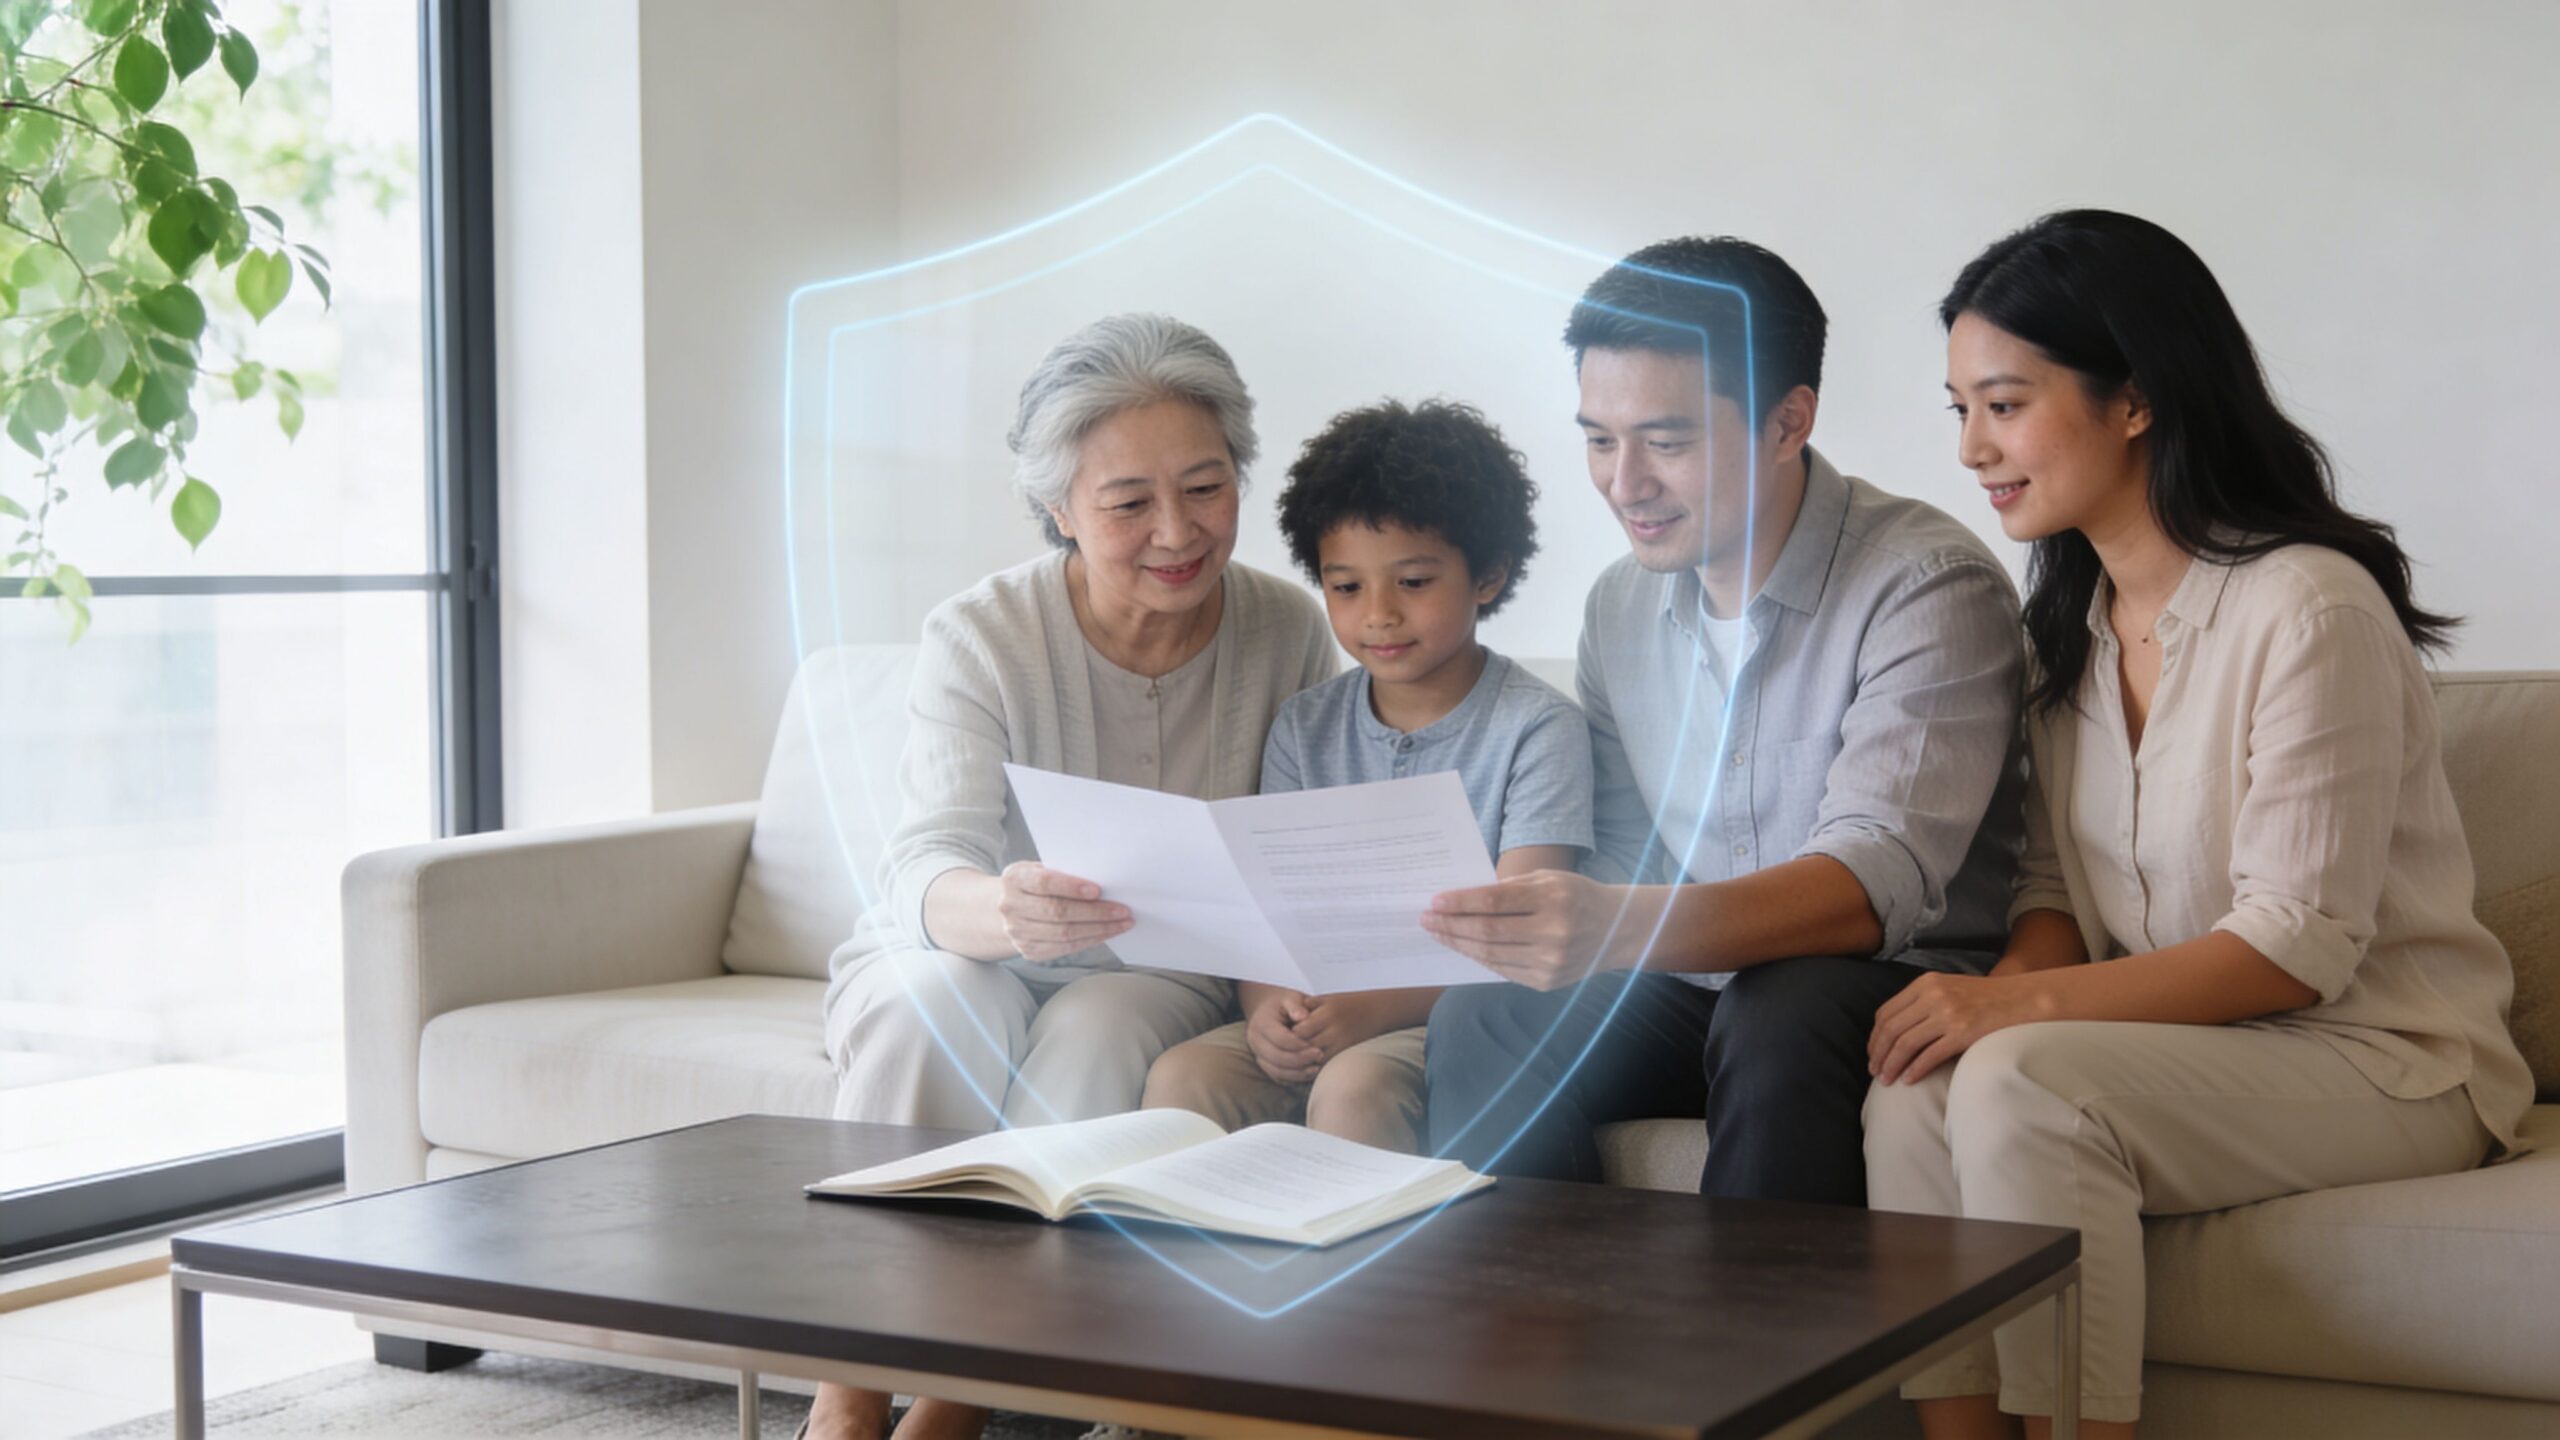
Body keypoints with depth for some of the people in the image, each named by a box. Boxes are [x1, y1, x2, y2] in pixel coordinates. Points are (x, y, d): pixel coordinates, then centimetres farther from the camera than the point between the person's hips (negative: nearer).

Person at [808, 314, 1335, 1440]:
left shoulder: (1286, 636, -7)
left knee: (1099, 1030, -33)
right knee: (939, 995, -35)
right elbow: (927, 873, -28)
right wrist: (1001, 913, -52)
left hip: (1158, 980, 1)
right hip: (950, 959, -1)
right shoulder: (980, 638, -15)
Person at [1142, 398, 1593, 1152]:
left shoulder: (1537, 725, -3)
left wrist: (1374, 1007, -24)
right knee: (1181, 1076, -23)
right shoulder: (1305, 727, 14)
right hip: (1322, 1012, 5)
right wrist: (1266, 1002, -16)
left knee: (1353, 1086, -34)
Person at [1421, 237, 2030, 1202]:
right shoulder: (1620, 605, 8)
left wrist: (1620, 929, -43)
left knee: (1773, 1014, -35)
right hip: (1692, 991, 5)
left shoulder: (1929, 588, -15)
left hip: (1899, 989, -5)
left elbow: (1876, 883, -27)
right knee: (1484, 1021, -20)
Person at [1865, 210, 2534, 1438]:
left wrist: (2024, 1006, -26)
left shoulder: (2309, 608, -16)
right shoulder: (2070, 619, 10)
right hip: (2178, 1048, 7)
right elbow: (2058, 887, 9)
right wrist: (2004, 991, -14)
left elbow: (2300, 947, -19)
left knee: (2023, 1085, -31)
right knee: (1912, 1100, -22)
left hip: (2385, 1059, -6)